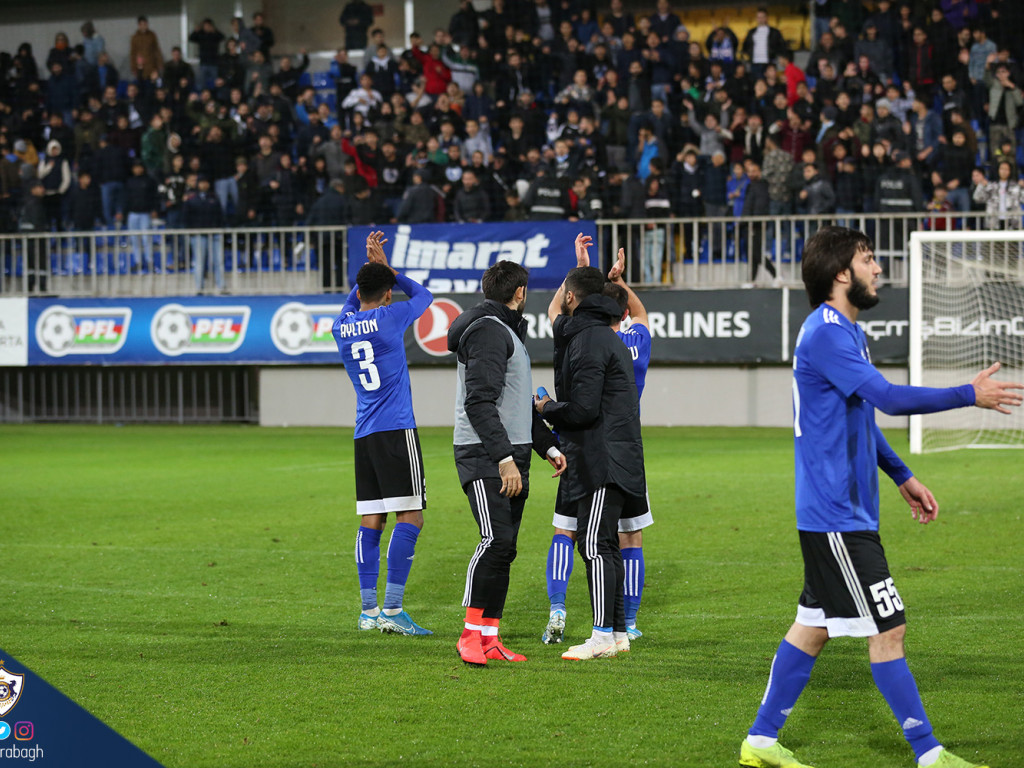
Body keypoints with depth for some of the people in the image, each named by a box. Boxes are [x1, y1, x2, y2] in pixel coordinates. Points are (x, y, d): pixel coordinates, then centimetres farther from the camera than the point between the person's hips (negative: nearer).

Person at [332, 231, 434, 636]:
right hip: (396, 430, -7)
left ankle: (369, 610, 5)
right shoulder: (389, 318, -5)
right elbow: (422, 295, 15)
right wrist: (385, 268, 21)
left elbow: (354, 302, 35)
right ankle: (392, 609, -15)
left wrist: (372, 267, 28)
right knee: (409, 518, -8)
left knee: (371, 521, 7)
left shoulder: (342, 326, 10)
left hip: (364, 435, 7)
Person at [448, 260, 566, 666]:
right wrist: (505, 458, -25)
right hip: (485, 457, -10)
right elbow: (479, 403, -21)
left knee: (504, 548, 6)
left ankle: (490, 638, 7)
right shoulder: (489, 331, -11)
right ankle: (471, 634, -16)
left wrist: (550, 447, 23)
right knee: (495, 540, -19)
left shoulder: (508, 332, 22)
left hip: (510, 458, 10)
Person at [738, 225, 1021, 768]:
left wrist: (902, 478, 25)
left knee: (814, 626, 14)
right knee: (888, 630, -6)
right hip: (837, 515, -10)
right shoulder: (826, 332, -18)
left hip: (841, 513, 10)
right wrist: (970, 396, -22)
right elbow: (888, 397, -26)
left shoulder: (846, 332, 16)